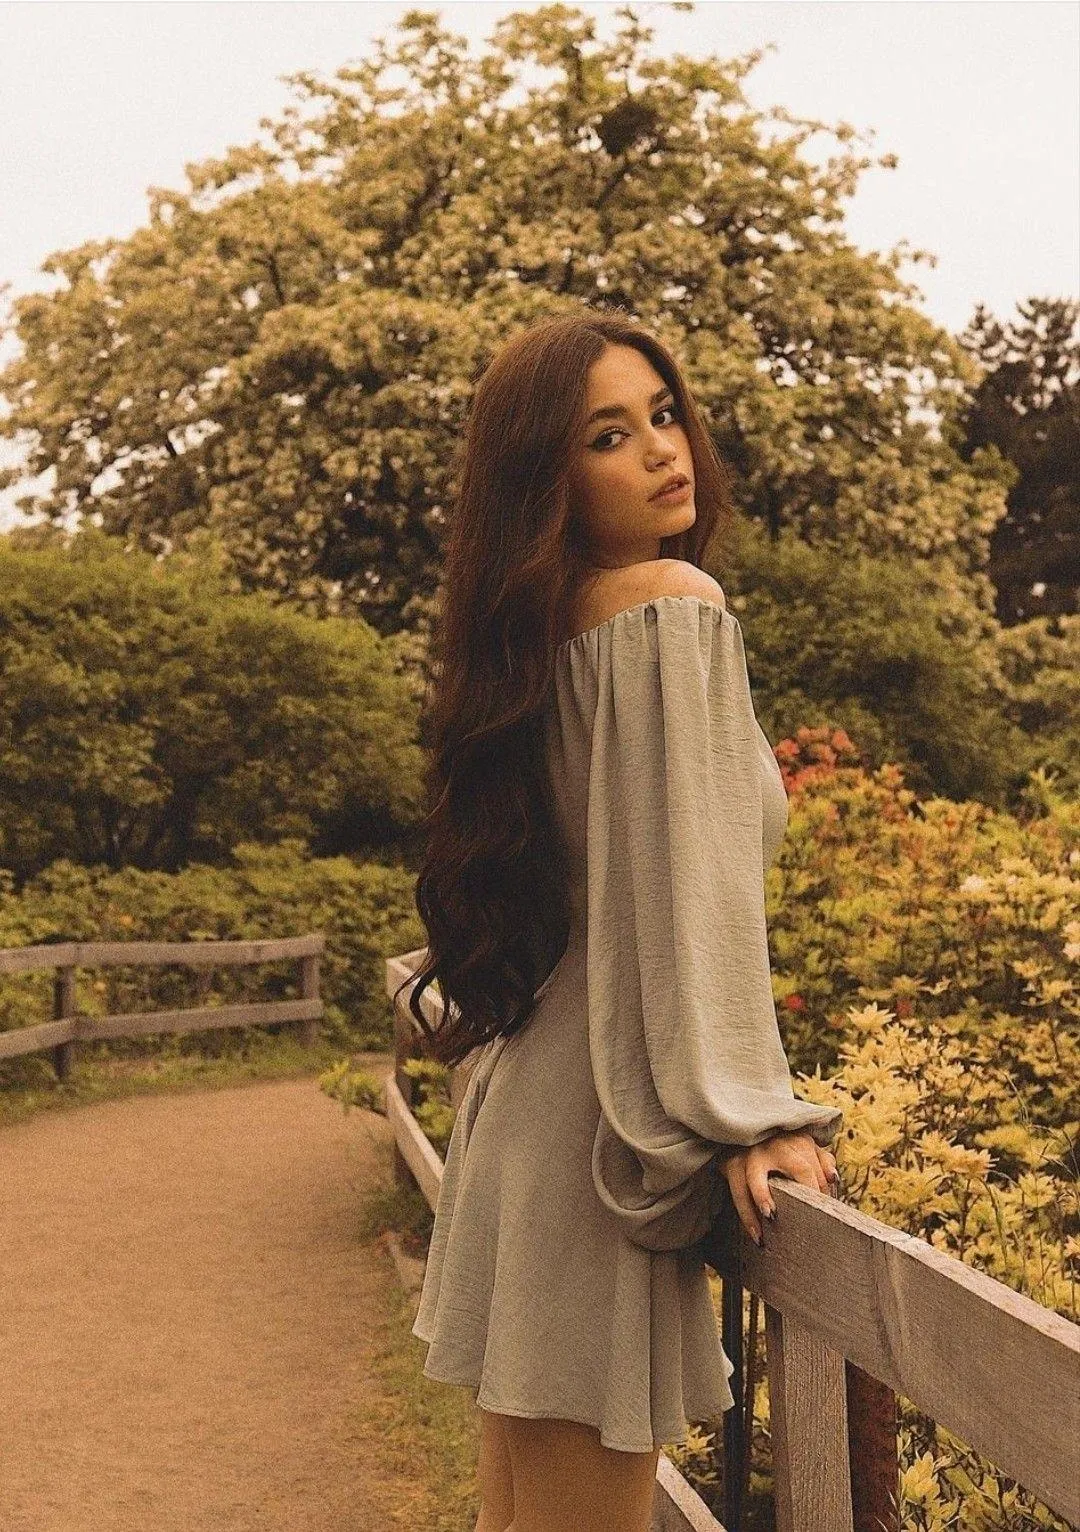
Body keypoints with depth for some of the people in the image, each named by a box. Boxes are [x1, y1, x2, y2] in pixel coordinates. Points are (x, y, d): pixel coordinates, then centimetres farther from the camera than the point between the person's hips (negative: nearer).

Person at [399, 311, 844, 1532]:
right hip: (601, 1116, -8)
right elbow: (687, 874, -18)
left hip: (524, 1097, 8)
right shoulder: (673, 604, -11)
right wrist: (745, 1115, -18)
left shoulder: (537, 631, 12)